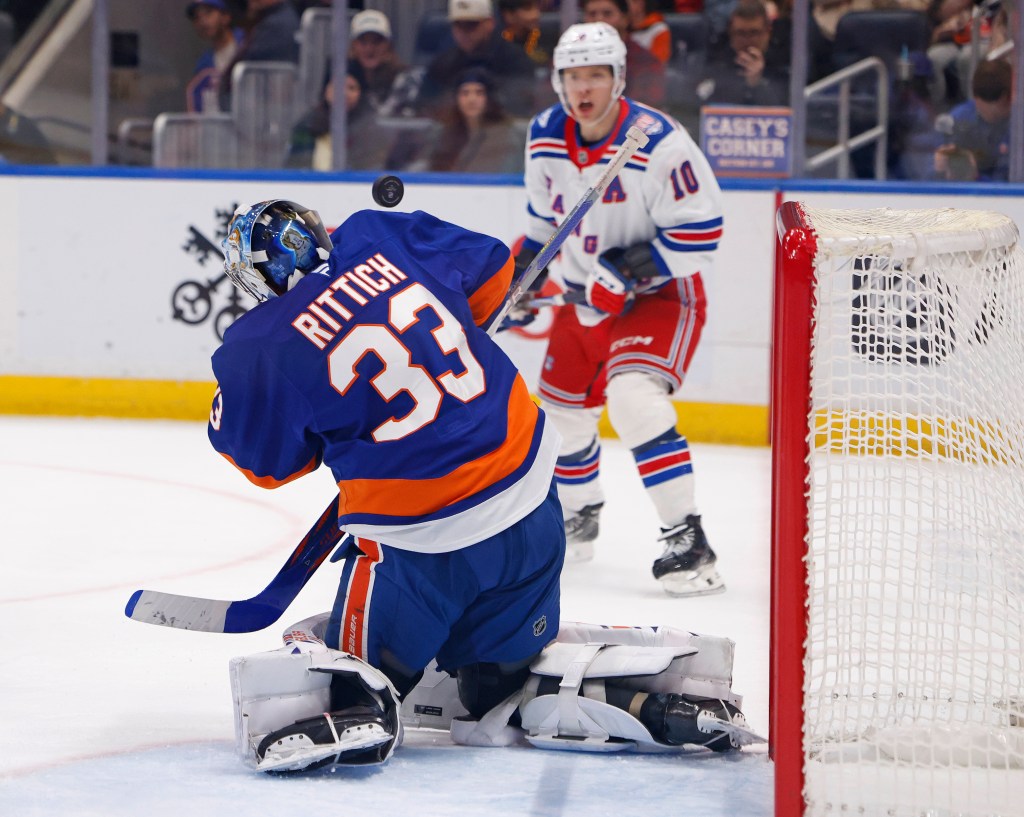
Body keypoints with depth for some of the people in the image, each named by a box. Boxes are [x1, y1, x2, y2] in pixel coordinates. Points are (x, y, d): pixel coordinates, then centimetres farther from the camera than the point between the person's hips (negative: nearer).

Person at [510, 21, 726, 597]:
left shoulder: (658, 142, -25)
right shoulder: (546, 138, -3)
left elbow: (700, 233, -24)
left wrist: (631, 268, -28)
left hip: (661, 296, -7)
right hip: (585, 298, 7)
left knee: (634, 398, -28)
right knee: (562, 408, 15)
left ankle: (688, 543, -26)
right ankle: (580, 516, 44)